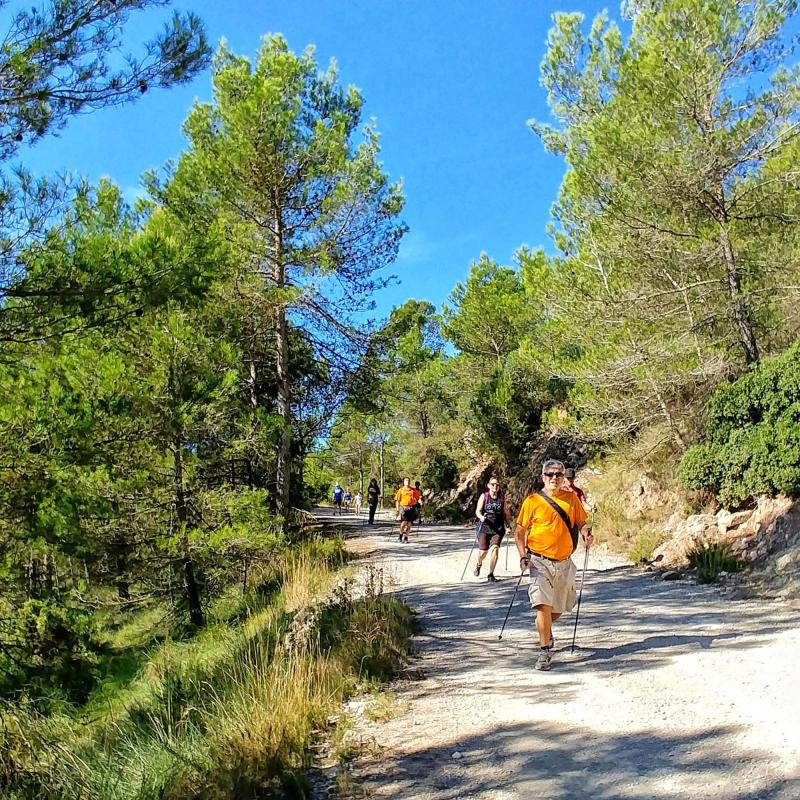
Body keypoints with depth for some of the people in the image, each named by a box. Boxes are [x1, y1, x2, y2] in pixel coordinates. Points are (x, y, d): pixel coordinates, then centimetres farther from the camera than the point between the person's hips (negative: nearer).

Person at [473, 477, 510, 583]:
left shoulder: (502, 497, 7)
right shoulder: (484, 496, 0)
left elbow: (505, 512, 16)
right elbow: (478, 511, -2)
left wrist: (508, 523, 8)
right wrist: (481, 517, -22)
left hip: (498, 528, 1)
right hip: (485, 527, -1)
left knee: (494, 548, -17)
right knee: (483, 550, 1)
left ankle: (490, 574, -6)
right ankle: (478, 564, 38)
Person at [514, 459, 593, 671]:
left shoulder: (572, 498, 5)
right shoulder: (533, 501, -4)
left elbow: (581, 522, 15)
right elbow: (519, 532, 1)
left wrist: (586, 532, -8)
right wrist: (523, 556, -11)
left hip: (564, 562, 4)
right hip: (540, 562, -4)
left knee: (560, 606, 16)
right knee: (543, 604, -15)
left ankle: (545, 630, 46)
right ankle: (545, 651, -4)